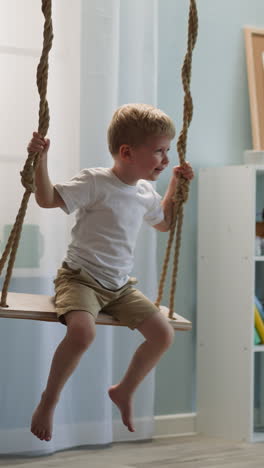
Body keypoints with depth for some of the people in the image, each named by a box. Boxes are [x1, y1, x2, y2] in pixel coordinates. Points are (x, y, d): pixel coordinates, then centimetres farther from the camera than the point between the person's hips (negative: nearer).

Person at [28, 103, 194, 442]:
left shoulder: (146, 193, 8)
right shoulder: (96, 182, -14)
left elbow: (163, 223, 29)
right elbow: (47, 198, -17)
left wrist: (175, 185, 21)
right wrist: (41, 159, -28)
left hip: (120, 286, 7)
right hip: (81, 277, -7)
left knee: (163, 334, -5)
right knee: (82, 331, -35)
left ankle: (124, 392, 21)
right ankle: (48, 401, -11)